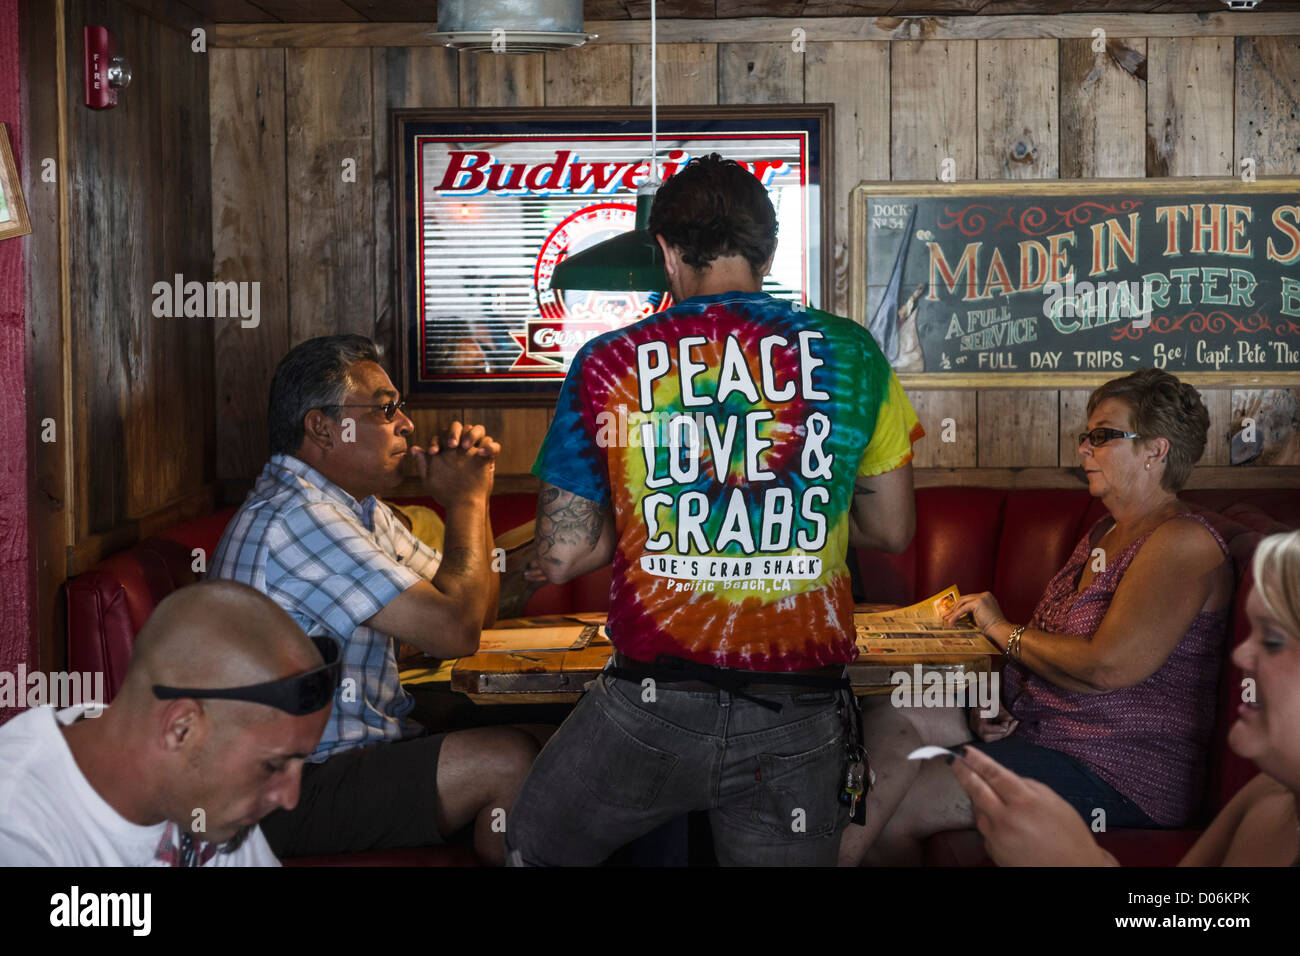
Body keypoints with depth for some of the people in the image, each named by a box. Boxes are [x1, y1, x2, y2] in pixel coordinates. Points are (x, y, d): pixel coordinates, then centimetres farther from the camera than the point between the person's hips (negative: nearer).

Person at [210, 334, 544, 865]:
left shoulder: (360, 509, 15)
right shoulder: (295, 518, -20)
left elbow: (477, 607, 20)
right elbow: (455, 630, -23)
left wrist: (472, 493, 6)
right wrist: (465, 500, -8)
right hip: (296, 792, -10)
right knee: (511, 761, -24)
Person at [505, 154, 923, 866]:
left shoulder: (608, 364, -2)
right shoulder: (850, 353, 2)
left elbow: (562, 555, -1)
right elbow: (892, 531, 11)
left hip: (653, 705, -1)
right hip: (800, 720, 1)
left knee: (533, 850, 23)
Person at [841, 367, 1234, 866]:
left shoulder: (1184, 541, -14)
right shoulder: (1104, 534, 17)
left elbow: (1108, 667, -24)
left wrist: (1003, 629, -9)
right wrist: (995, 700, -4)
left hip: (1118, 772, -9)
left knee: (894, 809, -19)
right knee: (888, 716, -13)